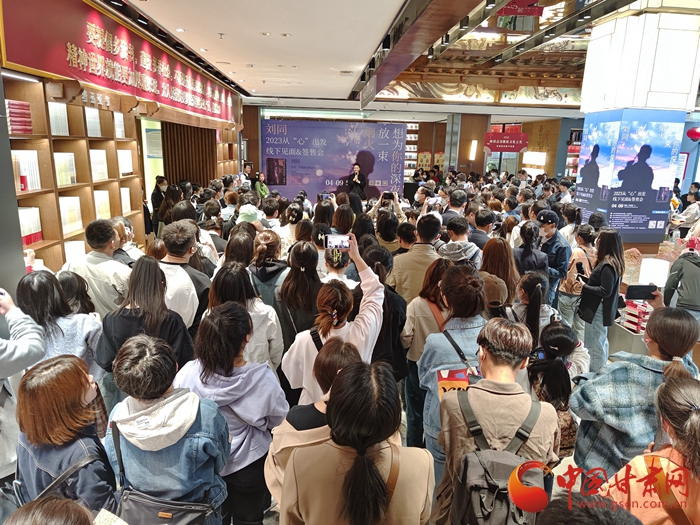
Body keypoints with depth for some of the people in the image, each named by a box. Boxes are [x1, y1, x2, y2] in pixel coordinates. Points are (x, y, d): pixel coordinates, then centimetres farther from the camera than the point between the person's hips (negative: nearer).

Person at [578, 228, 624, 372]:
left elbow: (605, 291, -24)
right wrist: (586, 280, 5)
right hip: (603, 310, 11)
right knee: (601, 343, 22)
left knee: (594, 346, -1)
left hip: (598, 311, -11)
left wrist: (584, 287, -16)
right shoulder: (614, 262, 8)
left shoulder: (607, 265, -23)